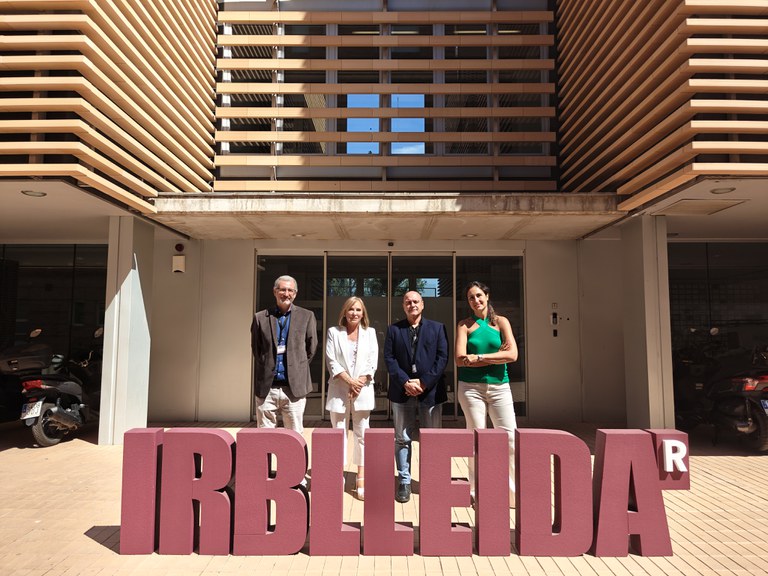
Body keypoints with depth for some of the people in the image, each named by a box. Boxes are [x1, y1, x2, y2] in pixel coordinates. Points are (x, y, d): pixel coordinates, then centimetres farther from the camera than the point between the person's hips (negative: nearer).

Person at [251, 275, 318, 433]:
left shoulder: (306, 316, 4)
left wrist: (298, 368, 9)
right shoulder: (260, 317, 5)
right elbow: (256, 350, 12)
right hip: (266, 388, 1)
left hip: (295, 388, 0)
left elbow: (311, 348, 9)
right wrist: (266, 368, 9)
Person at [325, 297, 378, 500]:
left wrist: (359, 384, -9)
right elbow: (331, 361, -3)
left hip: (363, 390, 1)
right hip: (339, 390, -1)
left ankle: (361, 479, 9)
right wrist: (349, 381, -13)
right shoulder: (334, 332, 5)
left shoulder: (370, 332, 9)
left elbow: (372, 362, 2)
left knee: (361, 434, 3)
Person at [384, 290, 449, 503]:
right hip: (402, 391, 1)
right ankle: (404, 482, 16)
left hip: (430, 390, 0)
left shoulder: (437, 328, 7)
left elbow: (442, 357, -1)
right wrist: (405, 382, -12)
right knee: (402, 438, 6)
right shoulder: (394, 330, 9)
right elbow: (389, 358, 1)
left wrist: (424, 382, -11)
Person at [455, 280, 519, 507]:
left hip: (499, 386, 1)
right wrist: (495, 356, -9)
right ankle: (477, 491, 16)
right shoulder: (465, 325, 4)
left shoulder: (501, 322, 6)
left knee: (510, 438, -2)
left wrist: (479, 357, -11)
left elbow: (512, 354, -7)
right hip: (471, 387, -1)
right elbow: (460, 359, -8)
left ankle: (511, 490, 14)